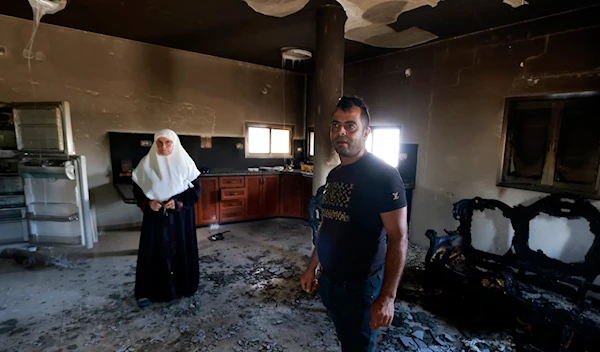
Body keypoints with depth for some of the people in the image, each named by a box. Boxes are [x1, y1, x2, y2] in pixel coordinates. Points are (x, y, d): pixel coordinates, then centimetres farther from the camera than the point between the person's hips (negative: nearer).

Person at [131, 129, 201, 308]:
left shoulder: (184, 162, -5)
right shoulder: (146, 163, -1)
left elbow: (196, 188, -2)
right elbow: (137, 189, 6)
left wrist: (179, 202, -15)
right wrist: (147, 203, -12)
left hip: (180, 216, 0)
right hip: (155, 216, 1)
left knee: (182, 249, 7)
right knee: (153, 251, 4)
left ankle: (183, 286, 25)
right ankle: (147, 291, 21)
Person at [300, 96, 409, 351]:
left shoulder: (383, 175, -18)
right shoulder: (333, 175, 5)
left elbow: (398, 238, -20)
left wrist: (387, 296, -22)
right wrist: (312, 267, 13)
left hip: (360, 286, -7)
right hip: (328, 281, 7)